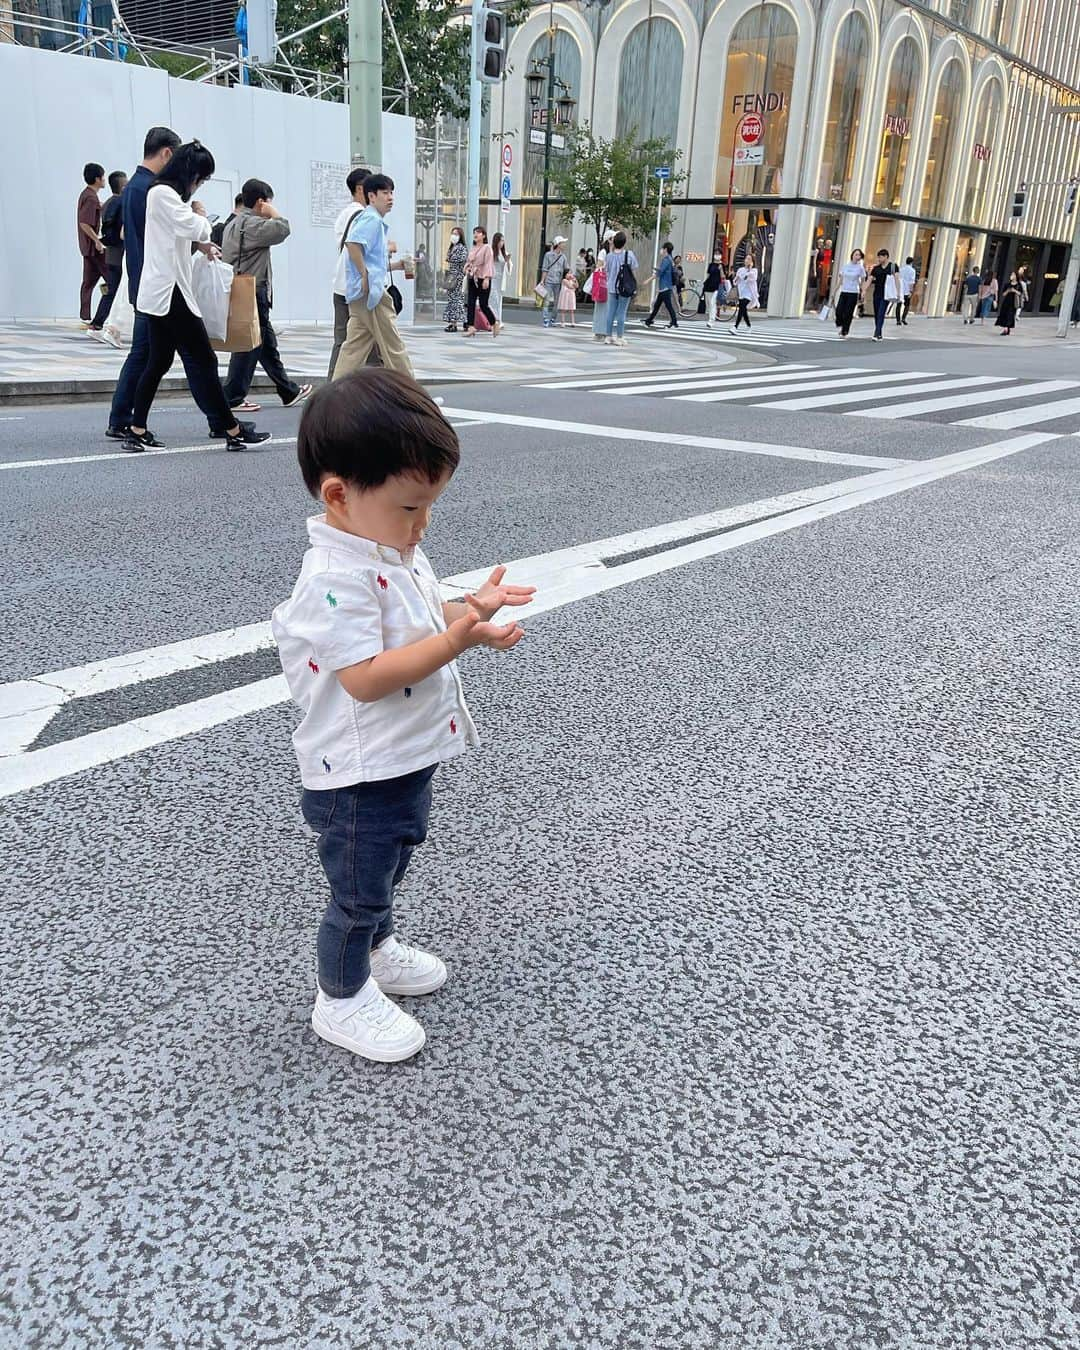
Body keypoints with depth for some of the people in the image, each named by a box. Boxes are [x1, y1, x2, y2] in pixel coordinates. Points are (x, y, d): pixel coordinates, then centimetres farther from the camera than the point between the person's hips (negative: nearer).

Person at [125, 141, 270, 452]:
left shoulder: (167, 194, 21)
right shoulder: (162, 193, -11)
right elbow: (191, 227, -19)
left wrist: (202, 242, 17)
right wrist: (201, 215, 1)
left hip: (162, 293, 10)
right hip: (169, 291, -10)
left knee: (159, 361, 9)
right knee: (202, 359, -7)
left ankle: (137, 432, 9)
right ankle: (232, 430, -3)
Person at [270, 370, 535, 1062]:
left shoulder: (396, 549, 2)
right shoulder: (337, 577, -29)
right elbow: (363, 677, -33)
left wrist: (469, 607, -4)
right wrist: (455, 642, -37)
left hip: (410, 758, 9)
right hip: (360, 777, -9)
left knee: (390, 867, 29)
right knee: (358, 889, 10)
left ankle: (376, 945, 53)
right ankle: (342, 998, 32)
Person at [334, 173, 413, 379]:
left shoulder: (374, 220, 24)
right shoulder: (371, 219, -8)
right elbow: (352, 243, -25)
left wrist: (396, 265, 18)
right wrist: (365, 276, -20)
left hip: (361, 293, 10)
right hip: (371, 291, -10)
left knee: (355, 347, 7)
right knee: (393, 346, -3)